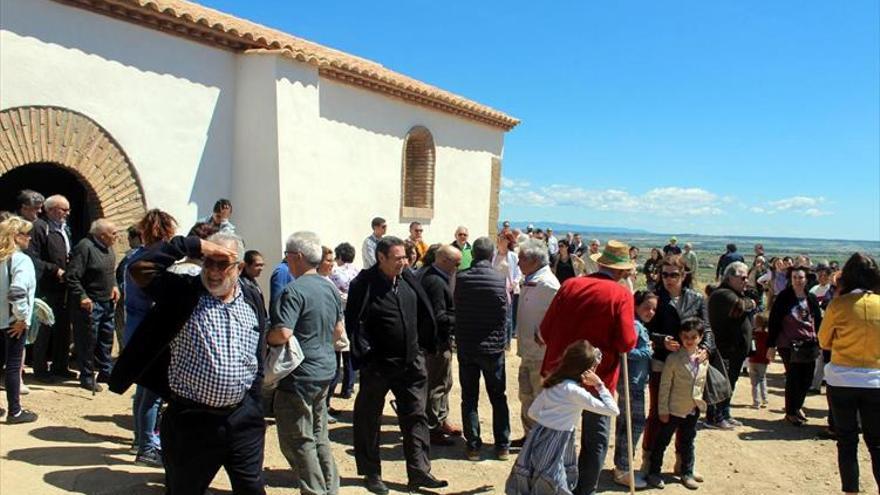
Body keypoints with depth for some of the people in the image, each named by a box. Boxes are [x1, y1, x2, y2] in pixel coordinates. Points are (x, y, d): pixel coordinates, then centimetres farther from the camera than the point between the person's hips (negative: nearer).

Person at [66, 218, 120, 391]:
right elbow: (72, 276, -21)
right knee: (88, 341, 0)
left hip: (107, 302, 9)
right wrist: (82, 296, -25)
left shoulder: (108, 248, 9)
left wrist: (114, 285, 8)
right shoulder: (85, 247, -18)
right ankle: (87, 377, 11)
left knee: (106, 339, 16)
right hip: (89, 304, -9)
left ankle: (106, 372, 28)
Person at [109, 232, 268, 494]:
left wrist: (254, 408, 10)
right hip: (191, 420, -2)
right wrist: (193, 245, -23)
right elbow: (140, 267, -24)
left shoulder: (252, 299, 3)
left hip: (242, 419, 3)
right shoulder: (183, 292, -7)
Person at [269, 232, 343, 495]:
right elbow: (339, 330, 15)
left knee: (298, 442, 3)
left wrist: (265, 338, -7)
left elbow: (283, 334, -26)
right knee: (319, 436, 19)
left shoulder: (294, 290, -19)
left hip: (299, 376, -9)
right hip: (325, 370, 9)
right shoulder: (329, 288, 7)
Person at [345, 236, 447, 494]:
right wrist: (366, 356, -17)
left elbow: (424, 314, 12)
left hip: (411, 362, 5)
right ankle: (371, 473, 25)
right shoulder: (364, 284, -14)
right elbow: (354, 323, -14)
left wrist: (424, 346, 9)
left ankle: (419, 472, 18)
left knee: (415, 417, 9)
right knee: (369, 421, 10)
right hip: (377, 366, -5)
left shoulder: (408, 279, 4)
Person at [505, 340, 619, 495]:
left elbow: (532, 412, 13)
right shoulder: (575, 391, -15)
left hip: (538, 438, 8)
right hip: (552, 446, -8)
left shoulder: (552, 383, 7)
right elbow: (613, 410, -14)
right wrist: (599, 384, -9)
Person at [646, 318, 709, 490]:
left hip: (693, 410, 4)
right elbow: (665, 385, -12)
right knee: (662, 441, 7)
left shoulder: (703, 358, -2)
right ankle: (654, 472, 19)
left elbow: (703, 383, 11)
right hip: (674, 409, -4)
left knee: (688, 442, 16)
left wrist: (702, 401, 8)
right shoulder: (673, 358, -14)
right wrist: (663, 409, -11)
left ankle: (687, 473, 30)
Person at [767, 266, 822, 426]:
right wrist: (771, 345, -8)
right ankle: (790, 413, 16)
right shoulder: (783, 298, -6)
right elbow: (774, 322, -6)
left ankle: (797, 406, 32)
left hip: (809, 345, 4)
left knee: (807, 378, 8)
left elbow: (818, 322, 13)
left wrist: (819, 342, 9)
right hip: (788, 345, -4)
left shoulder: (812, 299, 7)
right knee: (793, 378, 0)